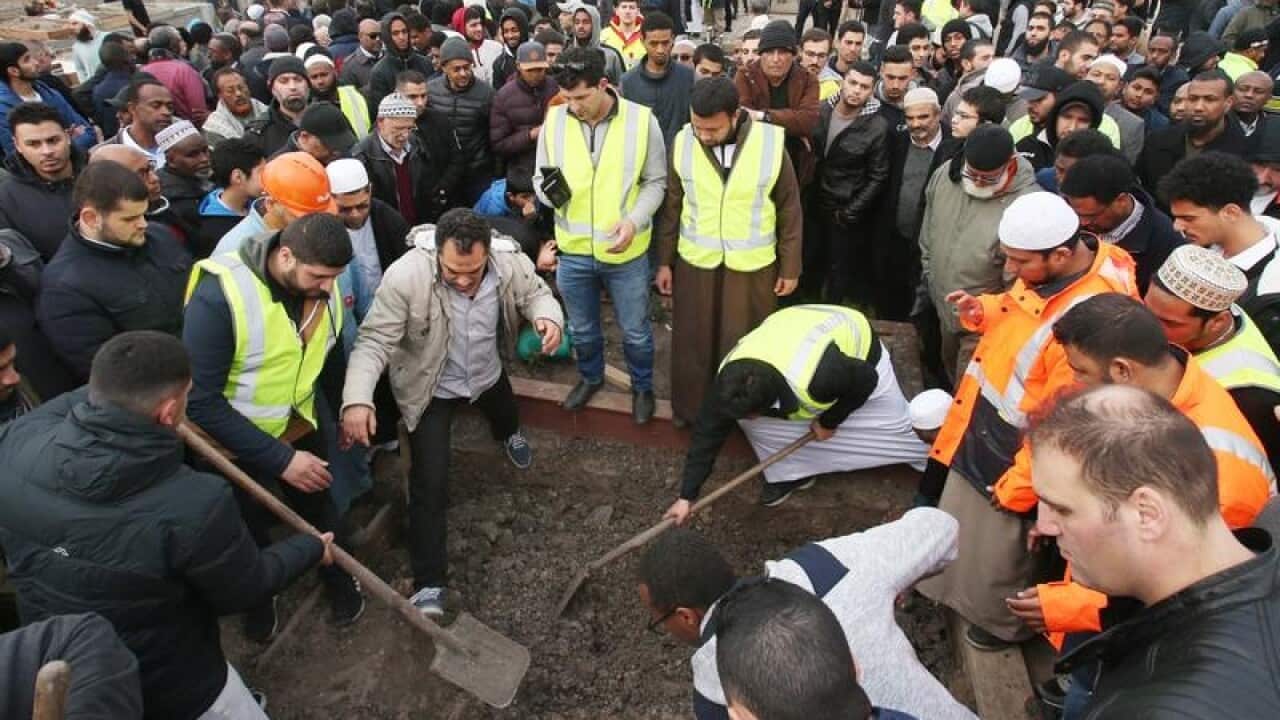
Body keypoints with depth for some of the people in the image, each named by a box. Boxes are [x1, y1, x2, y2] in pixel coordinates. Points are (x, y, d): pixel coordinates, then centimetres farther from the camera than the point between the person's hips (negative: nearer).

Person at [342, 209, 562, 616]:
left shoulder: (510, 261, -27)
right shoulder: (405, 276, -36)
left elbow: (536, 294, -9)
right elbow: (374, 340, -32)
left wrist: (548, 317, -34)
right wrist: (358, 399, -47)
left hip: (487, 373, 4)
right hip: (431, 389, -4)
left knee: (507, 417, 36)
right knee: (430, 484, -8)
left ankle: (508, 436, 76)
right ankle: (429, 583, 7)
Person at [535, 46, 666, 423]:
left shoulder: (642, 120, -12)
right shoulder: (553, 120, -6)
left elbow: (655, 182, -3)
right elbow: (539, 177, 4)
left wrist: (634, 221, -20)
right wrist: (548, 191, -21)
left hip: (627, 251, -2)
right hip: (573, 250, 3)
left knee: (635, 331, 14)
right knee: (582, 329, 22)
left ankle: (642, 386, 41)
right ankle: (590, 377, 50)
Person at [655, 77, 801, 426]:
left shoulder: (771, 144, -13)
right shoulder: (682, 143, -8)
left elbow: (789, 211, -3)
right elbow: (672, 207, 2)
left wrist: (790, 268, 1)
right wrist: (664, 261, 6)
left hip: (753, 266, -1)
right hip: (694, 263, 2)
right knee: (693, 344, 13)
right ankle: (690, 410, 34)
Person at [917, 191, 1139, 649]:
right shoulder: (1044, 270, -7)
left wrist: (1016, 487, -16)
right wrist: (982, 311, -6)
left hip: (1014, 455, -8)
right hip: (980, 431, 8)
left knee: (998, 548, 17)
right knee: (963, 529, 28)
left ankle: (1005, 622, 44)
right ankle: (953, 588, 54)